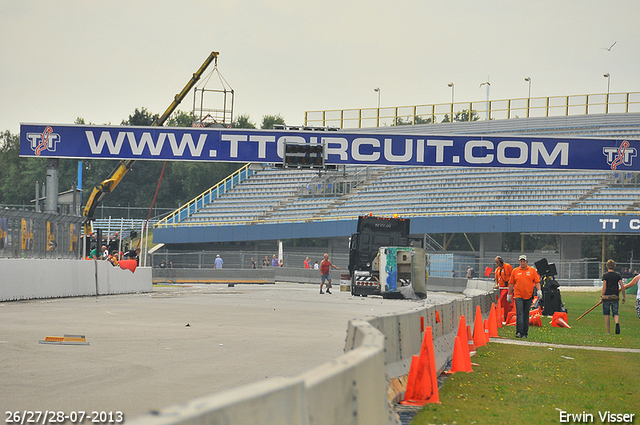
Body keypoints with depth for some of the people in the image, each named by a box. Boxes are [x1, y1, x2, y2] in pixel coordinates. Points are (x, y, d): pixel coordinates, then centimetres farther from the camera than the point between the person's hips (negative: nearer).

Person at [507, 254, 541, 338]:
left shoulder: (532, 270, 7)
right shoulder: (515, 271, 7)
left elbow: (537, 282, 6)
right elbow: (511, 283, 11)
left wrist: (539, 291, -8)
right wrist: (509, 294, 12)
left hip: (528, 296, 1)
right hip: (518, 296, -1)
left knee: (526, 315, 7)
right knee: (519, 314, -12)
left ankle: (525, 333, 13)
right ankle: (519, 332, -18)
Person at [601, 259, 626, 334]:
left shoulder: (605, 275, -3)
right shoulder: (618, 275, 6)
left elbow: (604, 287, -10)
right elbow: (622, 286, 2)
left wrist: (602, 297, -8)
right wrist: (624, 296, 9)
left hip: (606, 297, -2)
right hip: (615, 297, 2)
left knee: (606, 315, 8)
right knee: (615, 313, 7)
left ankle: (608, 332, 7)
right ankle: (617, 322, -26)